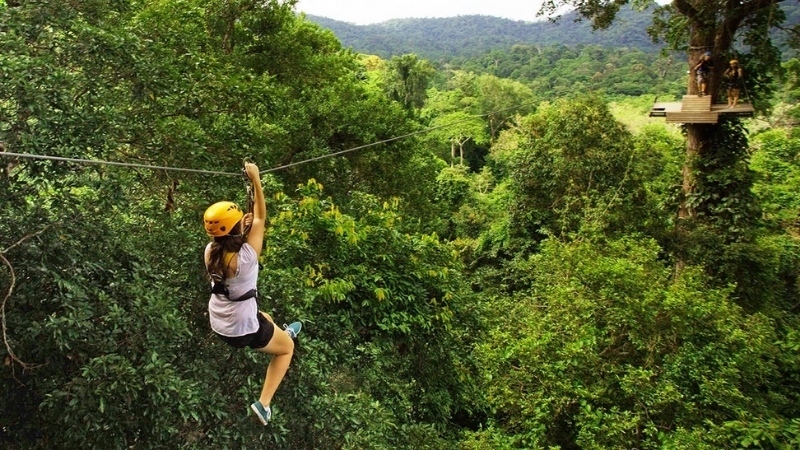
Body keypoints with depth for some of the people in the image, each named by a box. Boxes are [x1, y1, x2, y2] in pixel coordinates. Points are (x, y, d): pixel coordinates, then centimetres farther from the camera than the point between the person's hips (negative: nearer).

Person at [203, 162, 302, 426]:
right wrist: (256, 180, -20)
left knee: (266, 320, 35)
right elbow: (260, 218, -21)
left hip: (217, 324, 6)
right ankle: (264, 403, 14)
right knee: (286, 348, 20)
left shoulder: (210, 251, -14)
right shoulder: (246, 255, -31)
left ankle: (282, 333, 67)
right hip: (243, 329, -6)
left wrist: (240, 227, -4)